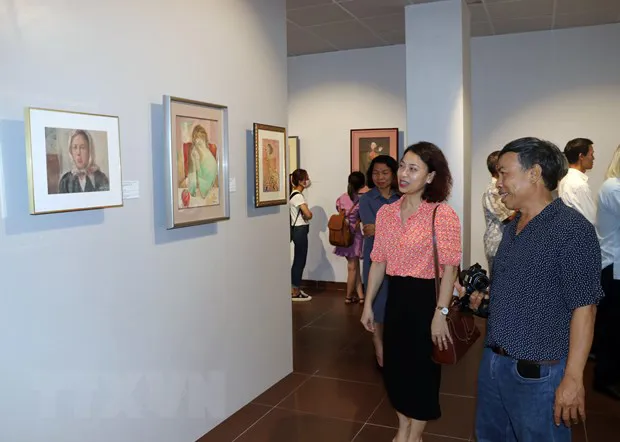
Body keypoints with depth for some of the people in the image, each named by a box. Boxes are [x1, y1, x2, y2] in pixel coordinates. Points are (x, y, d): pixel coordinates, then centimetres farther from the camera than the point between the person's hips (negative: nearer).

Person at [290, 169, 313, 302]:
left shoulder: (296, 194, 12)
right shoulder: (298, 196, -18)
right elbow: (308, 215, -25)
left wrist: (304, 216, -1)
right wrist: (307, 215, -5)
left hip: (299, 230, 10)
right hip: (300, 230, -10)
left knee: (298, 261, 15)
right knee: (300, 261, -2)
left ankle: (295, 289, 24)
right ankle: (295, 292, 6)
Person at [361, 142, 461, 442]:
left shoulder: (441, 214, -14)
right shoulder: (385, 212, 3)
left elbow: (449, 268, -15)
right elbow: (378, 262, 7)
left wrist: (441, 312, -19)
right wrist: (368, 304, 8)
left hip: (425, 297, -5)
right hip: (395, 296, 6)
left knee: (422, 369, 10)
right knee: (395, 365, 17)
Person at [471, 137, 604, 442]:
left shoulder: (572, 229, -16)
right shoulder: (513, 228, 10)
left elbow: (583, 309, -18)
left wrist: (573, 378, -19)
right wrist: (485, 298, 3)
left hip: (537, 373, -8)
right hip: (493, 362, 8)